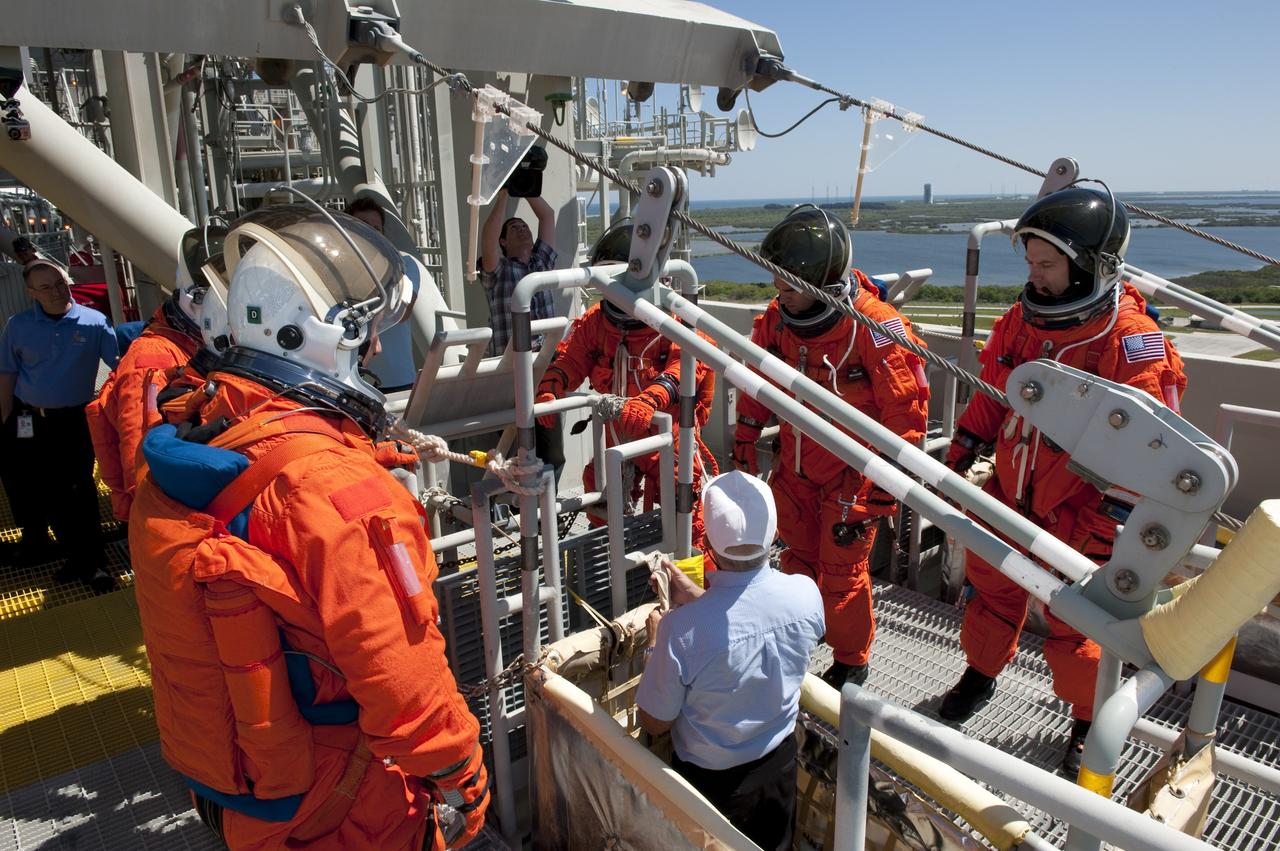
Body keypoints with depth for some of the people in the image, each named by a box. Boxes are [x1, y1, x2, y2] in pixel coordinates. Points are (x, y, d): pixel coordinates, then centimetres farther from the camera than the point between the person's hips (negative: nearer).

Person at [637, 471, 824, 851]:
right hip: (779, 766, 3)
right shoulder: (807, 594, -23)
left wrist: (654, 644, -6)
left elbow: (654, 724, -18)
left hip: (709, 780, -3)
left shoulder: (681, 629, -35)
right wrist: (697, 598, 2)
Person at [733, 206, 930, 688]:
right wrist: (743, 456, 8)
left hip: (851, 478, -5)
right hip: (794, 469, 5)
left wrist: (878, 498, -19)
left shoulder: (878, 329, -26)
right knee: (798, 561, 18)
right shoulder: (776, 319, -9)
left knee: (842, 574, 6)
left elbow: (906, 420, -21)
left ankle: (851, 663, 30)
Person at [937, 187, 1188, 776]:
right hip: (1009, 495, 6)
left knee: (1075, 623, 8)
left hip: (1076, 513, -5)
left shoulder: (1132, 341, -22)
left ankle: (1090, 718, 33)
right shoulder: (1022, 320, -2)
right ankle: (981, 673, 46)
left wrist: (1105, 528, -19)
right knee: (991, 590, 20)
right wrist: (961, 450, 9)